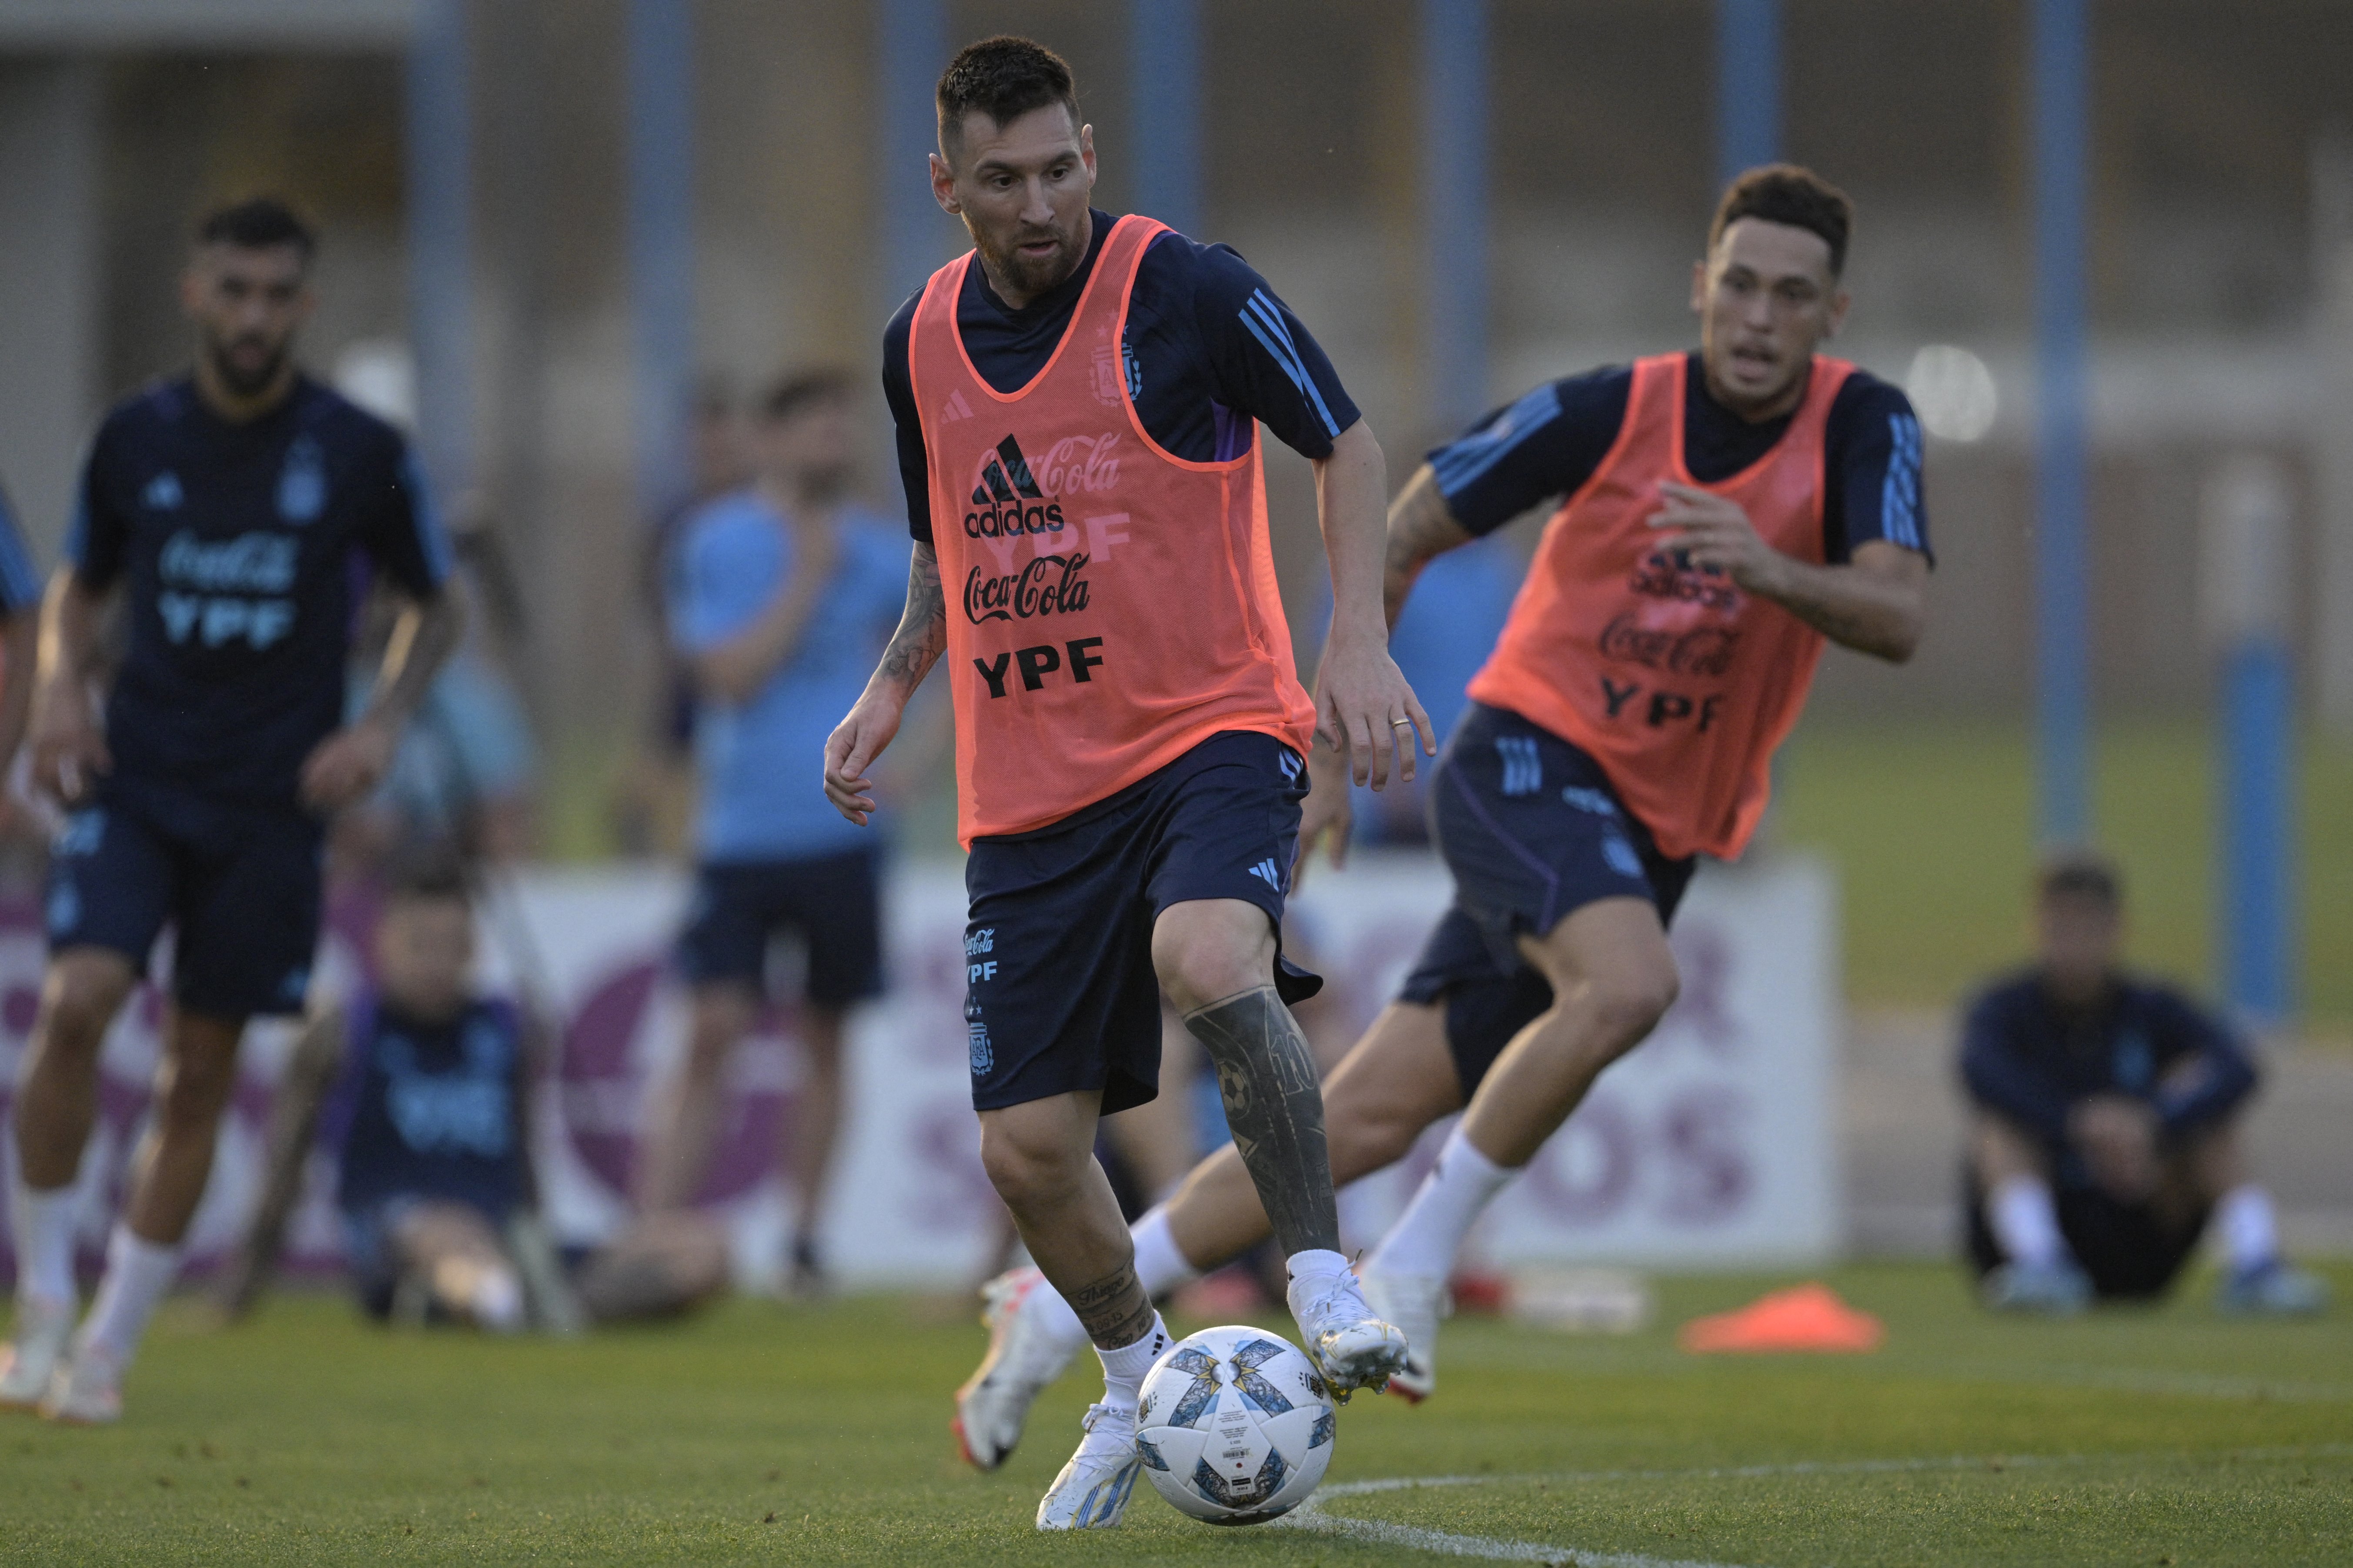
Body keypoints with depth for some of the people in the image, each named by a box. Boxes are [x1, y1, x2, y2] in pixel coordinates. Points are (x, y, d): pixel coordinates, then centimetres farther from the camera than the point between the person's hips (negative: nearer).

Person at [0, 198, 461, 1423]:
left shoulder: (359, 452, -2)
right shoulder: (136, 437, 3)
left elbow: (435, 606, 11)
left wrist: (382, 723, -5)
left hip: (272, 806, 0)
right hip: (135, 782, 0)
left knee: (198, 1078, 3)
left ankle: (107, 1350, 15)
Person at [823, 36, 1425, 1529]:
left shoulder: (1188, 290, -9)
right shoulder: (921, 342, 7)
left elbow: (1346, 442, 0)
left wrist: (1359, 635, -12)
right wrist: (893, 689, 8)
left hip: (1211, 733, -5)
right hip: (1029, 790, 5)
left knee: (1209, 963, -36)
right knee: (1029, 1148, 1)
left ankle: (1327, 1284, -24)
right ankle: (1138, 1378, 28)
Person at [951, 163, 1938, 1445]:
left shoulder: (1860, 427, -6)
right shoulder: (1609, 412, -9)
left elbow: (1898, 619, -19)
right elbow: (1398, 538, 2)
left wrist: (1774, 571, -38)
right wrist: (1331, 753, 3)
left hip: (1651, 839, 3)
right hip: (1528, 756, -3)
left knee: (1373, 1115, -1)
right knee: (1625, 987, -34)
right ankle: (1420, 1256, -18)